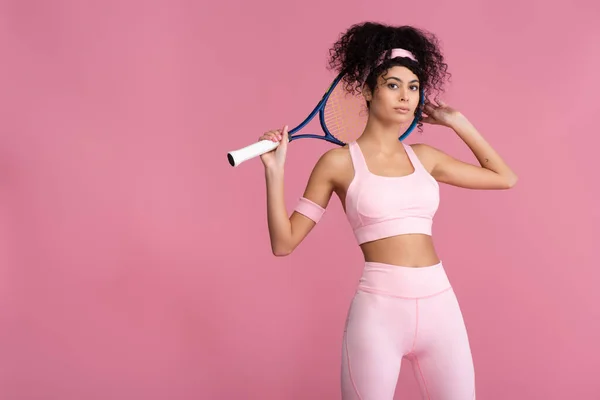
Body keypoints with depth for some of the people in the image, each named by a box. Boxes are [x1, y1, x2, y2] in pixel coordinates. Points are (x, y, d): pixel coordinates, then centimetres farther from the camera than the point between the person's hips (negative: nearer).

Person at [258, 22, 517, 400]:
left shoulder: (424, 157, 10)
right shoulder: (339, 162, -1)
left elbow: (504, 177, 22)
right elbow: (284, 243, -1)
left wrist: (458, 122, 18)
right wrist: (275, 171, -10)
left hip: (441, 305, 4)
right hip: (378, 310, -4)